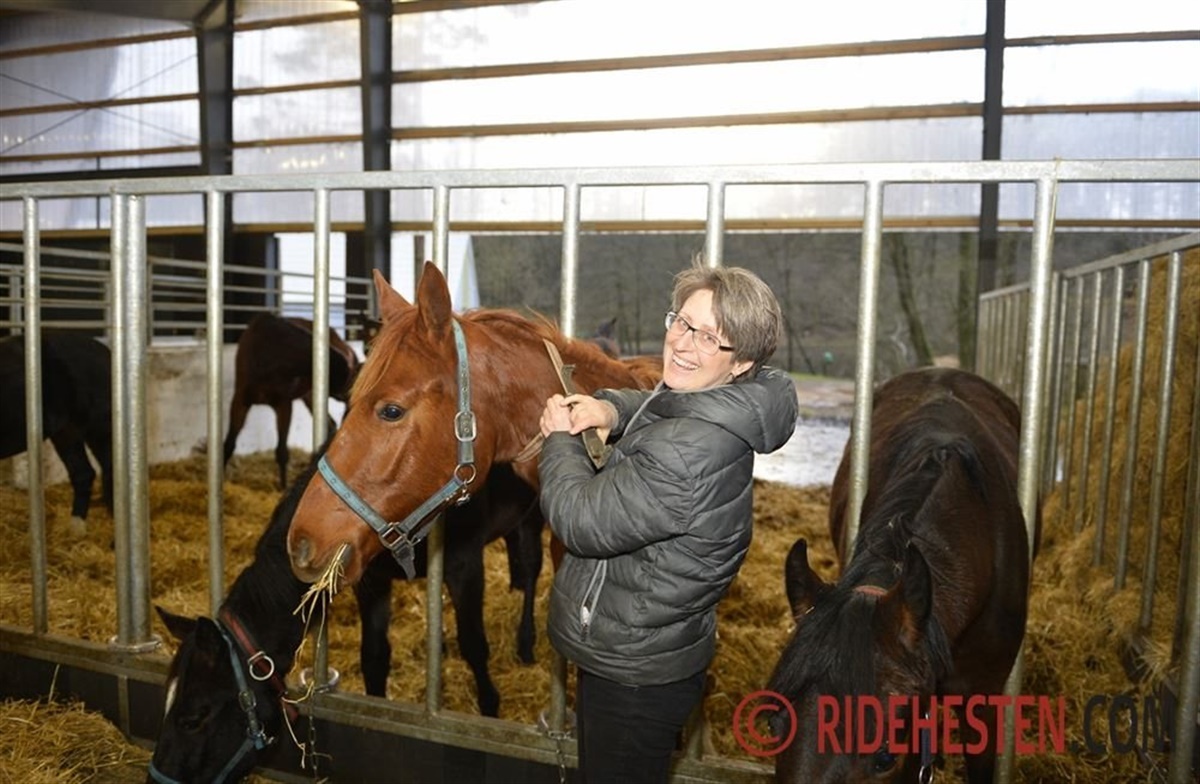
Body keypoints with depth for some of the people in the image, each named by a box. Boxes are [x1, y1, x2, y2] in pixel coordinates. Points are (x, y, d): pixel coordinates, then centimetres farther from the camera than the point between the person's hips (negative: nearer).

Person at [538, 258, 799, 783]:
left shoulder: (690, 454, -35)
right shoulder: (710, 412, -5)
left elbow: (580, 520, -28)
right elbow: (659, 410, 18)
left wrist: (560, 439, -10)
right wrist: (610, 408, -4)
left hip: (632, 680, -9)